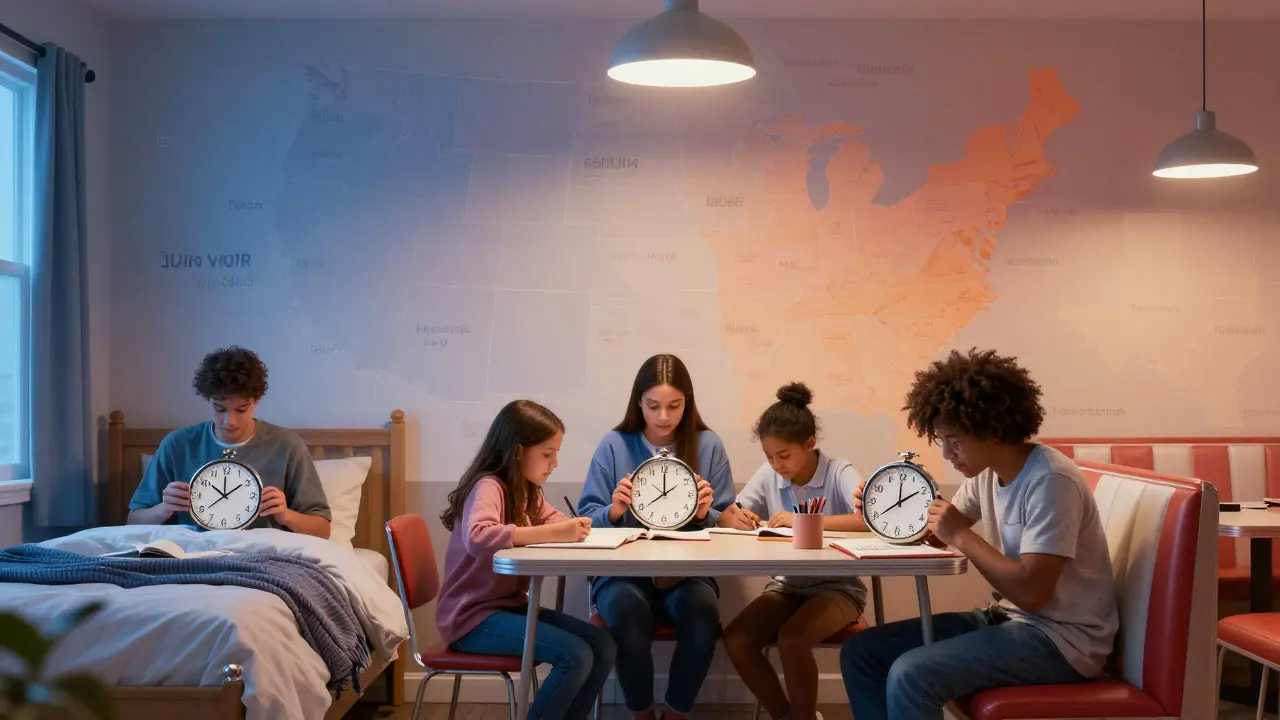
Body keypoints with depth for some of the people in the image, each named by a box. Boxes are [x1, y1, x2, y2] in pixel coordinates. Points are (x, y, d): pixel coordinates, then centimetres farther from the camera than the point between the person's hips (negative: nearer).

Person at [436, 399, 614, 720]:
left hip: (511, 606, 9)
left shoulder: (527, 490, 11)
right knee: (576, 656, -23)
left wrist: (572, 527, -6)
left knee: (602, 645, -3)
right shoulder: (488, 486, -19)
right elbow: (477, 537, -37)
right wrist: (552, 533, -38)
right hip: (474, 617, -9)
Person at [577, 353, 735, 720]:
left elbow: (725, 525, 5)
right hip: (623, 570, -1)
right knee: (627, 610, -34)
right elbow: (587, 521, 1)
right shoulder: (614, 444, 1)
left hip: (688, 571, 1)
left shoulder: (709, 445, 3)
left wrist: (705, 515, -16)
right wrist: (613, 511, -19)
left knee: (703, 609, -32)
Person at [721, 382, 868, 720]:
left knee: (791, 639, -32)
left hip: (837, 587, -5)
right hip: (786, 586, 5)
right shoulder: (768, 475, -2)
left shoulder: (839, 472, -14)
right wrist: (736, 518, -23)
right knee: (735, 639, -18)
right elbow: (726, 517, 3)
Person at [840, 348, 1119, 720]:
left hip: (1060, 636, -9)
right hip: (1007, 617, 9)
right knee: (862, 652, 2)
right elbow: (939, 534, 16)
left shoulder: (1050, 480, -22)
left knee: (910, 675, -27)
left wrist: (962, 535, -21)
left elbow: (1032, 592, -27)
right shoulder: (987, 472, 4)